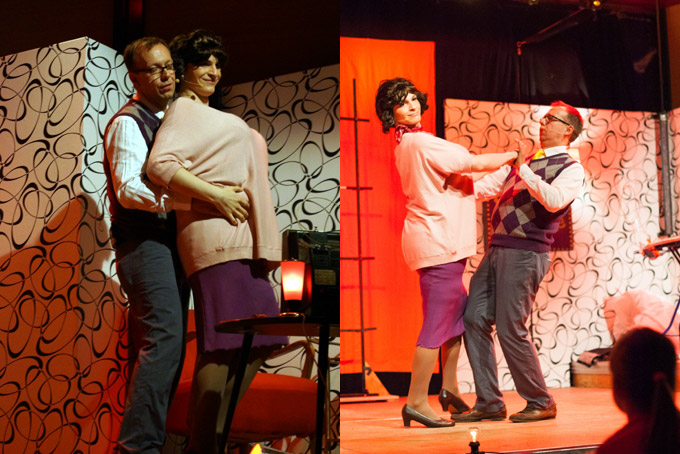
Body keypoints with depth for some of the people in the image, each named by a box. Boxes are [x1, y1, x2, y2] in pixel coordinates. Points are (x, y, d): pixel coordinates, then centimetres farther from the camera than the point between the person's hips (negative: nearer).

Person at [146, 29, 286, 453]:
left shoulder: (207, 114, 29)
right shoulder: (184, 108, 1)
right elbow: (160, 165, -14)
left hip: (240, 235, 10)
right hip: (216, 230, -10)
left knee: (257, 339, 7)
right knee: (223, 341, -13)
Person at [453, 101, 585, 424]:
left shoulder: (571, 169, -2)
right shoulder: (525, 159, 22)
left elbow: (554, 200, -21)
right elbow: (489, 185, 21)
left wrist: (522, 168, -20)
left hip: (526, 253, -8)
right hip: (497, 249, 8)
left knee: (510, 329, -10)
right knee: (473, 319, 1)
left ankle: (541, 403, 8)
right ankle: (488, 403, 7)